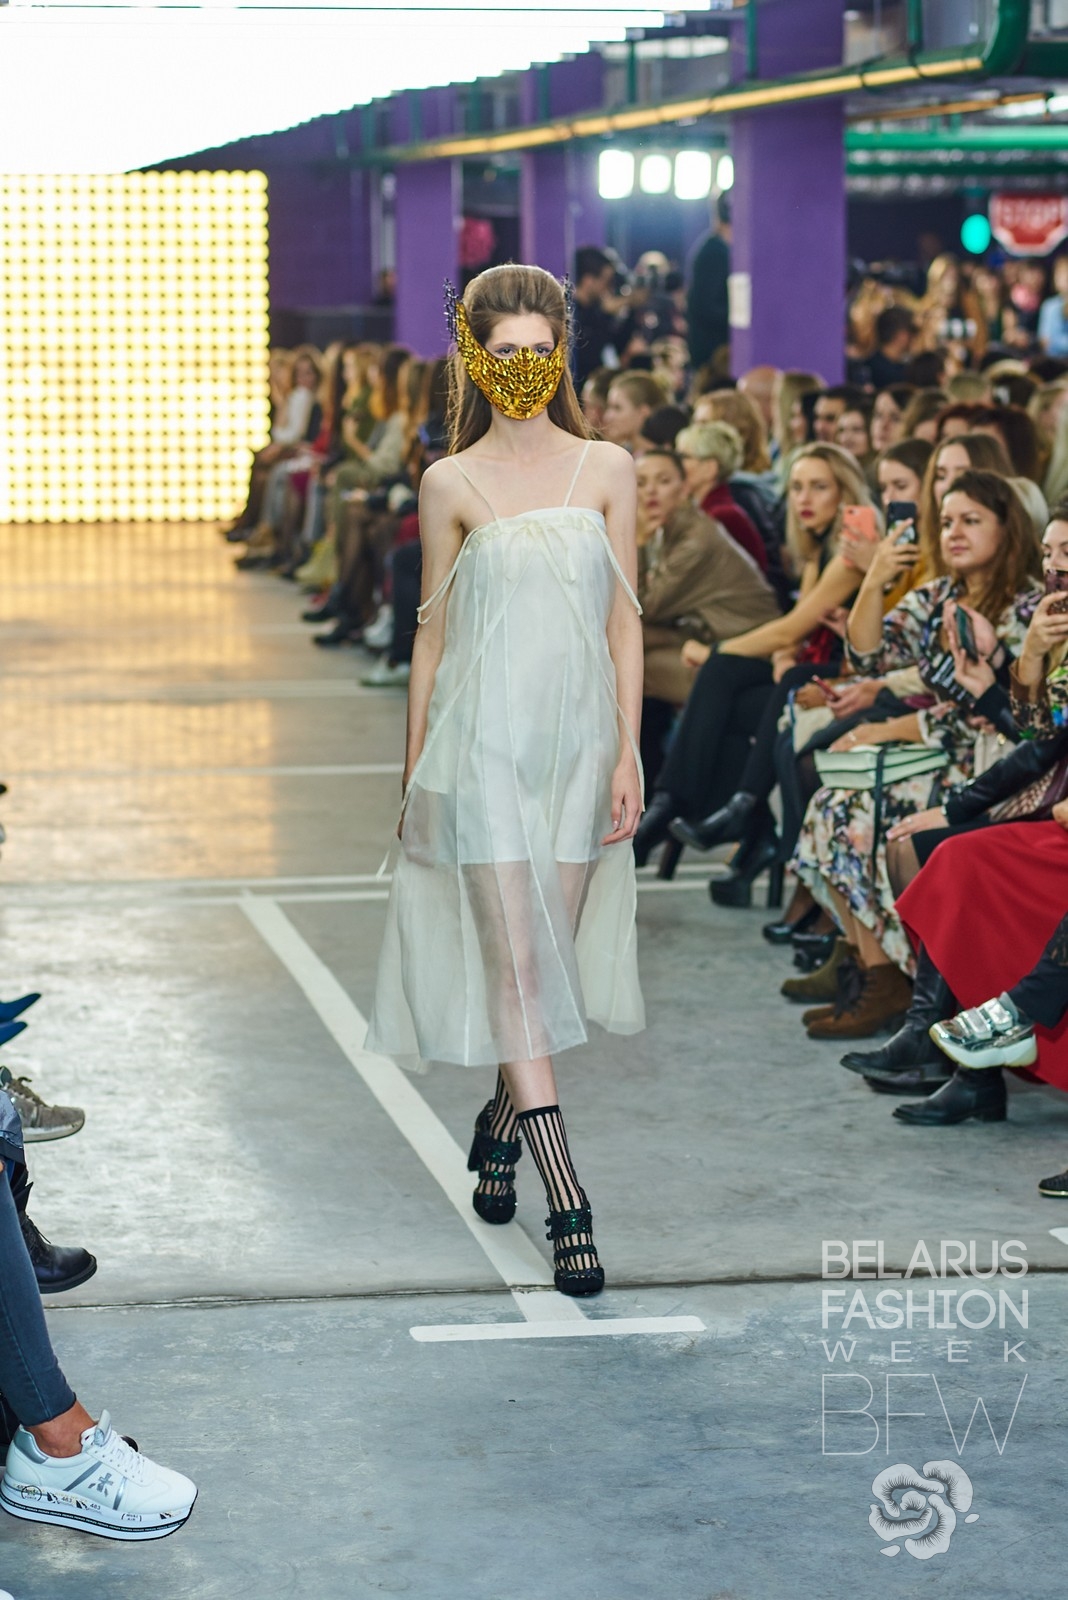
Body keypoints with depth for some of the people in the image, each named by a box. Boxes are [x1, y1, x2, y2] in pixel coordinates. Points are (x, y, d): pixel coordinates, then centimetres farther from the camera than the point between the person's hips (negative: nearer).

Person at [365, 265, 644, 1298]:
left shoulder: (606, 469, 5)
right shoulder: (452, 485, 2)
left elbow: (625, 621, 5)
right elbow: (433, 633, 8)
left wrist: (627, 753, -1)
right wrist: (412, 771, 9)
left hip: (578, 737, 2)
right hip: (483, 739, -2)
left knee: (545, 959, 8)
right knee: (516, 963, -9)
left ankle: (499, 1123, 35)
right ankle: (567, 1205, -11)